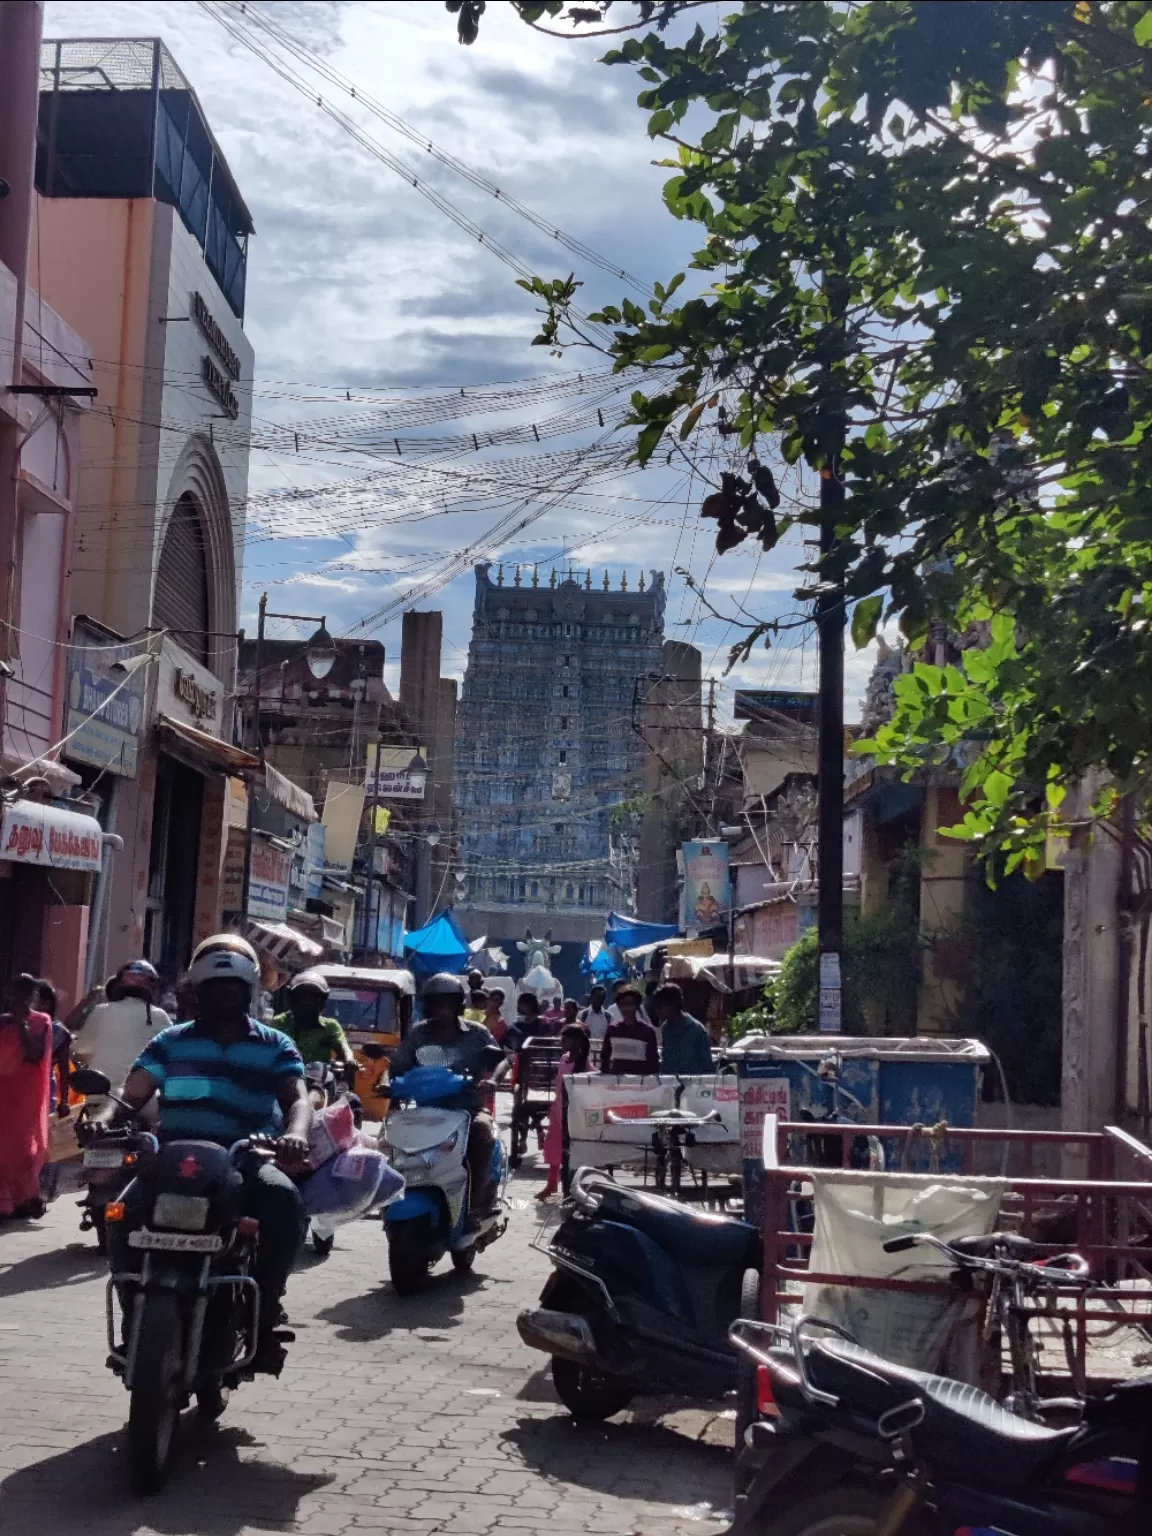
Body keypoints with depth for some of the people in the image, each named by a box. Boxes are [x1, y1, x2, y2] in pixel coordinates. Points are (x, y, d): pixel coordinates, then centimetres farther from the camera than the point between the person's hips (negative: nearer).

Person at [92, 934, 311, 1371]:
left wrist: (294, 1133, -28)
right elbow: (132, 1095, 7)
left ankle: (262, 1314, -16)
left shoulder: (275, 1047, 12)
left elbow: (297, 1098, -4)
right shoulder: (170, 1041, 15)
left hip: (245, 1160, -1)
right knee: (126, 1211, -29)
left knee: (284, 1199, -34)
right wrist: (105, 1117, -18)